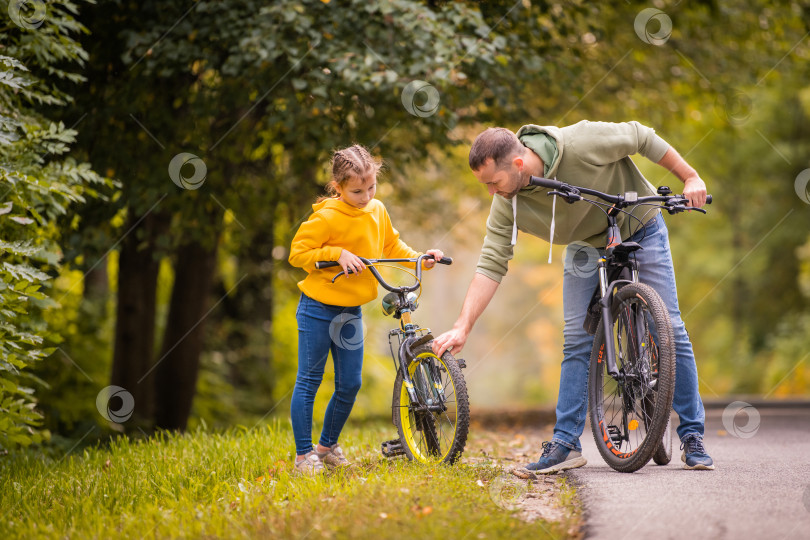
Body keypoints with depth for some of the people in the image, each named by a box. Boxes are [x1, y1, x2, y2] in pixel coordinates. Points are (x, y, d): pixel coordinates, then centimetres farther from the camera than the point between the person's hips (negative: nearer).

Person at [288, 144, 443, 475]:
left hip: (351, 311, 6)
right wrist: (337, 253, -24)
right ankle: (304, 454, 7)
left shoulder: (377, 212, 4)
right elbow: (297, 253, -14)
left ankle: (328, 446, 26)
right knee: (308, 382, 0)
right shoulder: (327, 217, -16)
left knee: (349, 385, 8)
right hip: (318, 309, -6)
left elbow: (392, 248, 17)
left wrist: (420, 259, 2)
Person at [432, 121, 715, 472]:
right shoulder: (507, 205, -21)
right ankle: (565, 444, -2)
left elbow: (641, 137, -20)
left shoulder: (581, 143, -35)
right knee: (576, 340, -7)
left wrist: (690, 178, -15)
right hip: (586, 246, 3)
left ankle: (692, 435, 3)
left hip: (639, 230, -3)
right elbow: (491, 264, -20)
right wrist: (463, 327, -29)